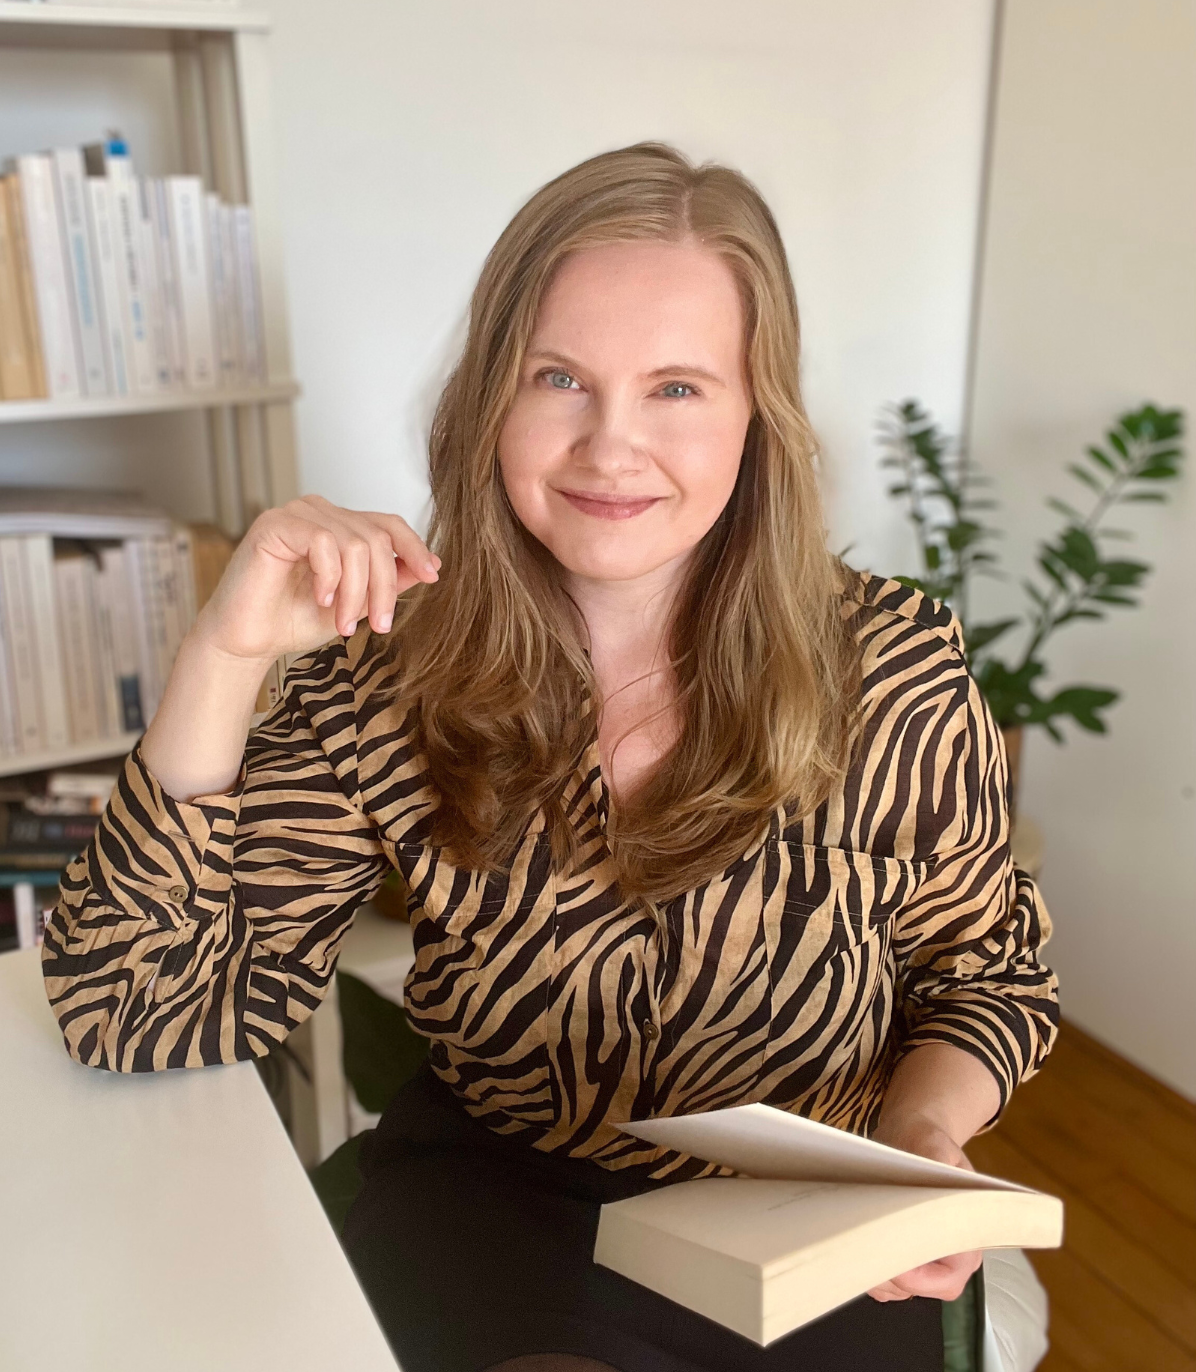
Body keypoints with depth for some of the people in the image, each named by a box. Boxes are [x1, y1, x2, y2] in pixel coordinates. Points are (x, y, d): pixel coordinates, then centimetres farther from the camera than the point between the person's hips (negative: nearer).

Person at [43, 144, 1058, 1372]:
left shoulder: (897, 673, -13)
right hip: (493, 1200, -1)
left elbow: (989, 969, 3)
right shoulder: (393, 678, -11)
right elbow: (136, 1006, -14)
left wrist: (924, 1130, -18)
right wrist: (223, 657, -24)